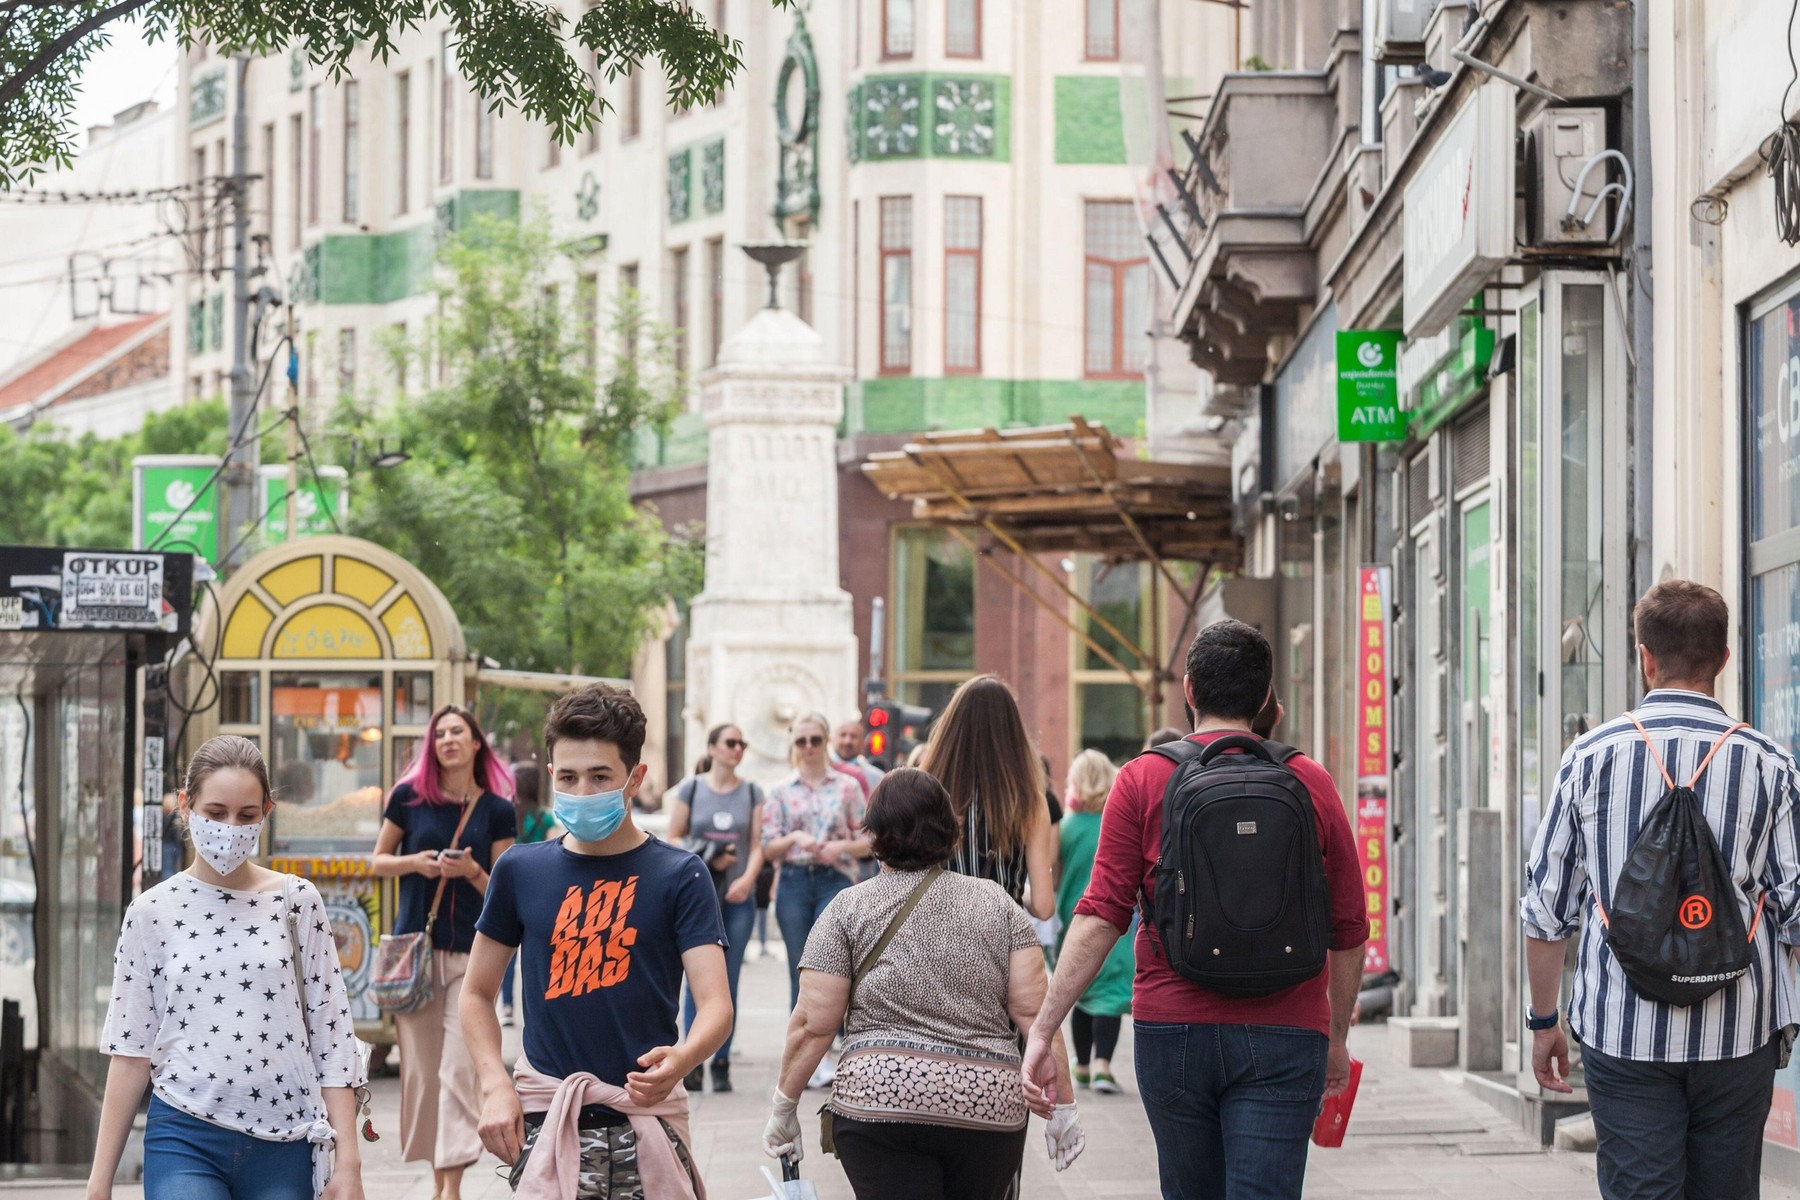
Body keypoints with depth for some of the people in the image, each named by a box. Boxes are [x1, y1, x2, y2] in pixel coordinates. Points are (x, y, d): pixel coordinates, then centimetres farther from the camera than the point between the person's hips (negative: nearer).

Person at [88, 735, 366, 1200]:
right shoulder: (152, 912, 3)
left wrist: (347, 1162, -2)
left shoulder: (297, 902, 4)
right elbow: (131, 1053, 6)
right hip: (184, 1143, -1)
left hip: (283, 1144, 1)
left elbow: (332, 1037, 4)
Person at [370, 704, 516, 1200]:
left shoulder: (497, 810, 2)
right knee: (421, 1067, 3)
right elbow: (377, 861, 11)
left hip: (472, 952, -1)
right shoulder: (409, 797, 3)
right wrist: (414, 863, -8)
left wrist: (472, 871, -15)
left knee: (460, 1069, -10)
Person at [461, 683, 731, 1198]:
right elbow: (478, 993, 14)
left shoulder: (678, 876, -1)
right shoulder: (522, 871, 6)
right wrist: (495, 1085, -2)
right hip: (545, 1128, 1)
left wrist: (680, 1060, -31)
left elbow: (715, 1006, -9)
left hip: (647, 1125, -1)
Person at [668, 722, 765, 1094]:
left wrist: (748, 878, -13)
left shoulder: (751, 793, 9)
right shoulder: (691, 789, 3)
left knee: (728, 981, 2)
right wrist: (708, 861, -12)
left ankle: (722, 1064, 6)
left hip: (738, 897, 2)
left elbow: (757, 845, 5)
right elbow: (673, 840, 4)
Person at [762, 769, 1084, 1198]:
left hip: (881, 1101, -2)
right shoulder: (997, 903, 9)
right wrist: (1061, 1106, 7)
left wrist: (784, 1106, 9)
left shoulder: (848, 909, 3)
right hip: (991, 1112, 3)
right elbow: (1033, 1012, 3)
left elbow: (813, 1025, 0)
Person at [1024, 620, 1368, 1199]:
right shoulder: (1310, 782, 4)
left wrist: (1044, 1028, -5)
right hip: (1283, 1039, -1)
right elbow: (1348, 929, 7)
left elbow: (1100, 917, -6)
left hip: (1171, 1029, 1)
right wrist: (1338, 1037, 20)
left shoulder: (1143, 780, 1)